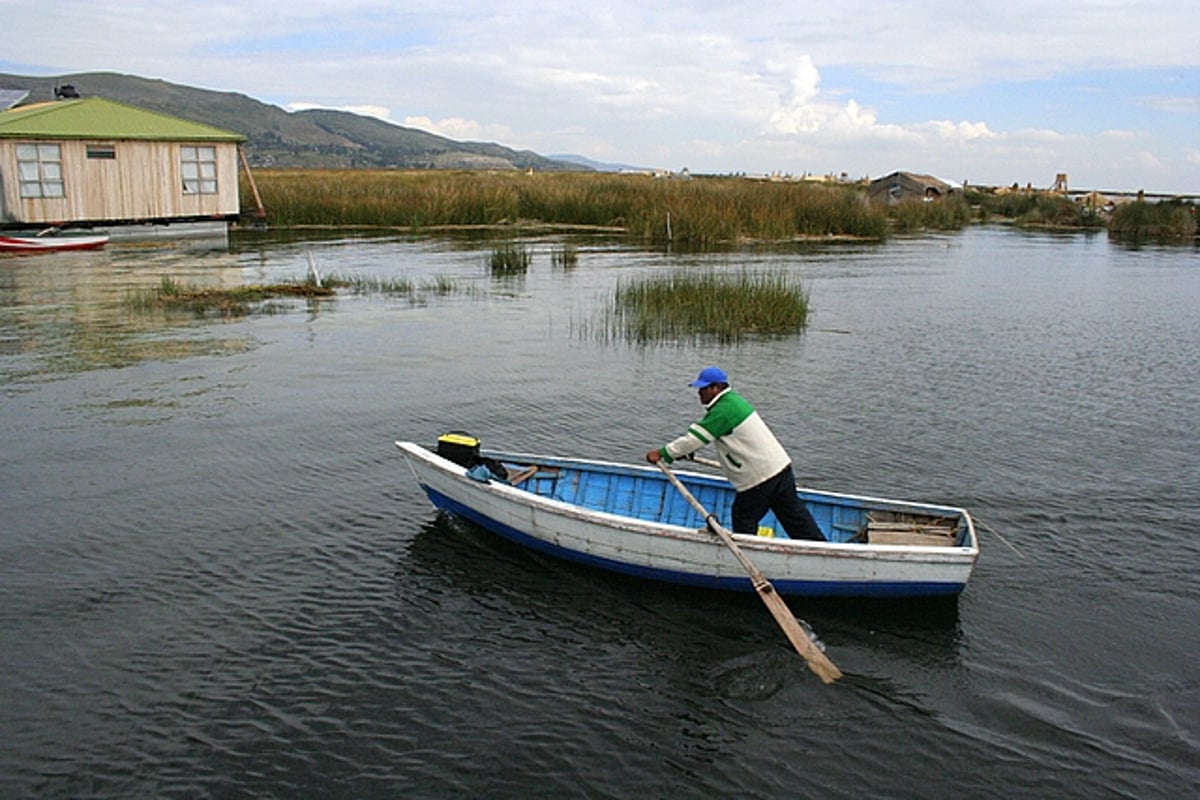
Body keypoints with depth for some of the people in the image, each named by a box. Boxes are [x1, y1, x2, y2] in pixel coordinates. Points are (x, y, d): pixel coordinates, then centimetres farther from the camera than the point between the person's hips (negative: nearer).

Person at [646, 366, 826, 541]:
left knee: (744, 516, 5)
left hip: (760, 476, -10)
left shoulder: (724, 410, -18)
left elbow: (697, 437, -19)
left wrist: (662, 453, -13)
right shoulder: (732, 400, 13)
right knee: (792, 512, 15)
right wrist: (684, 452, 17)